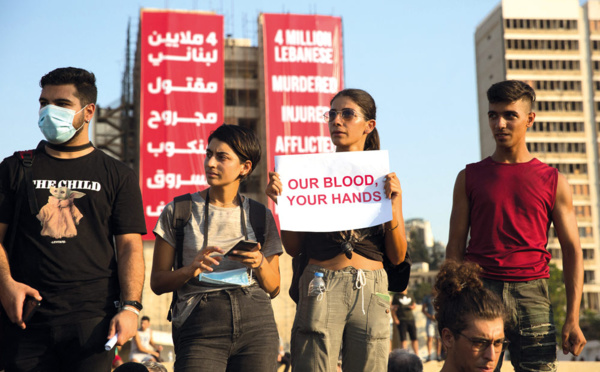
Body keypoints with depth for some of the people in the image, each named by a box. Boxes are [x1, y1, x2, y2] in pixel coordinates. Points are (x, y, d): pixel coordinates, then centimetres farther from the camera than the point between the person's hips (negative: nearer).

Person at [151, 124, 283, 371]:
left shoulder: (261, 217, 12)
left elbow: (273, 289, 14)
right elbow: (157, 282, 5)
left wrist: (260, 263, -5)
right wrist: (189, 270, -13)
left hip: (255, 322, 2)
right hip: (199, 325, -2)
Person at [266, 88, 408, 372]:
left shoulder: (384, 179, 10)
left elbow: (397, 256, 7)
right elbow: (293, 248, 8)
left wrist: (394, 205, -5)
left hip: (370, 290, 1)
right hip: (320, 287, -1)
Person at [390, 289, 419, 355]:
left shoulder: (410, 296, 15)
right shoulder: (396, 296, 3)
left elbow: (414, 305, 24)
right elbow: (393, 309, 0)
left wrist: (413, 307, -1)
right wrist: (395, 319, -11)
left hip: (411, 319, 4)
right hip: (401, 320, -4)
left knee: (414, 338, 3)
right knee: (403, 338, -8)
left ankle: (416, 354, 9)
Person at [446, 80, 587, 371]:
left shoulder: (553, 182, 9)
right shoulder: (469, 177, 10)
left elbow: (572, 251, 7)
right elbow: (455, 248, 8)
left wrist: (573, 319, -3)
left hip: (531, 292, 0)